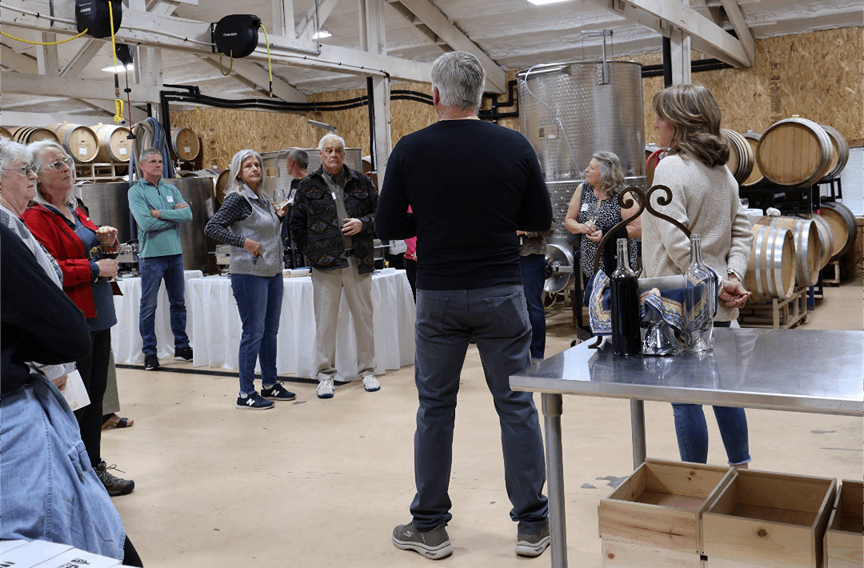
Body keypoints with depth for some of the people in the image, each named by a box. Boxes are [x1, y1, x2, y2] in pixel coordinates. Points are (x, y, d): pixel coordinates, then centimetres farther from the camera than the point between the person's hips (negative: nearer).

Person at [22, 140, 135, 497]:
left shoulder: (74, 209, 16)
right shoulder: (35, 217, -13)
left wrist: (102, 241, 10)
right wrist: (96, 269, -17)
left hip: (97, 317, 9)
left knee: (94, 396, 16)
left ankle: (94, 468, 28)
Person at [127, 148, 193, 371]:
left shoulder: (171, 190, 11)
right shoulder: (136, 191, -3)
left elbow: (188, 214, -4)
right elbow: (146, 223, -17)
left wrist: (160, 213, -12)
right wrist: (174, 215, -7)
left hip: (175, 252, 5)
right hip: (151, 254, -5)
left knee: (178, 302, 12)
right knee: (149, 306, 0)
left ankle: (181, 347, 22)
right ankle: (149, 353, 9)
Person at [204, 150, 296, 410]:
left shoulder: (262, 200, 15)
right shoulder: (237, 198, -9)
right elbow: (211, 228, -14)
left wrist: (280, 216, 9)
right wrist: (244, 242, -18)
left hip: (272, 271, 8)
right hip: (249, 273, -8)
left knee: (270, 330, 13)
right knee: (253, 332, -5)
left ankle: (270, 384, 24)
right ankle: (246, 394, 3)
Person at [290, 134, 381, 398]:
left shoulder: (361, 182, 9)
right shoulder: (308, 185, 6)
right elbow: (297, 224, 8)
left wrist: (363, 223, -8)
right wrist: (312, 252, 0)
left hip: (357, 261, 1)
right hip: (324, 265, -1)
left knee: (363, 317, 7)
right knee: (325, 321, 2)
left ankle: (367, 370, 19)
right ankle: (325, 374, 12)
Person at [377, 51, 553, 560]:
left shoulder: (410, 150, -6)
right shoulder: (515, 147, -4)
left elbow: (389, 227, -2)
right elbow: (540, 219, 3)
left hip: (438, 296, 0)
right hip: (501, 293, 0)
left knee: (435, 408, 11)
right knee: (516, 405, 9)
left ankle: (429, 526, 20)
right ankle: (533, 524, 17)